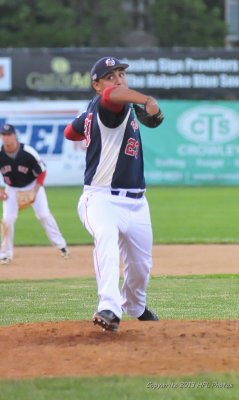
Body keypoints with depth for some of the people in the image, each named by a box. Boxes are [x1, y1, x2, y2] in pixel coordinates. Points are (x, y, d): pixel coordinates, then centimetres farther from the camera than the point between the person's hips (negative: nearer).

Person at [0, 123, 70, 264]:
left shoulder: (28, 153, -26)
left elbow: (42, 172, -14)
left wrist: (34, 192, -19)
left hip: (32, 185, -2)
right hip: (12, 189, 2)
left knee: (44, 214, -12)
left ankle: (61, 245, 0)